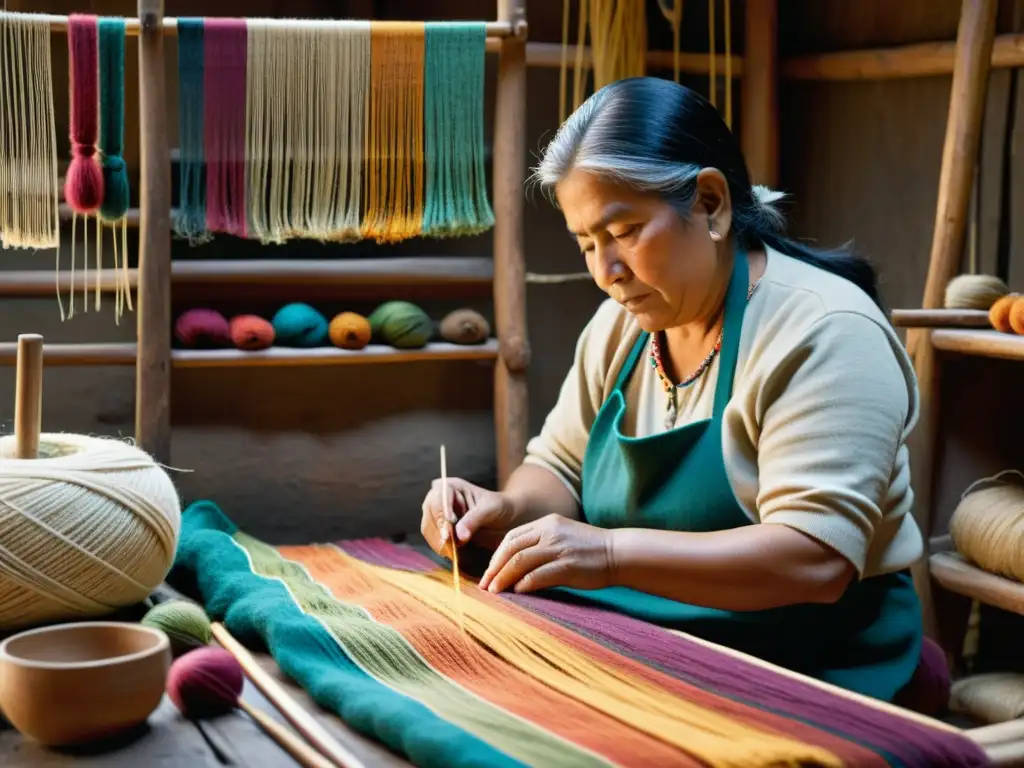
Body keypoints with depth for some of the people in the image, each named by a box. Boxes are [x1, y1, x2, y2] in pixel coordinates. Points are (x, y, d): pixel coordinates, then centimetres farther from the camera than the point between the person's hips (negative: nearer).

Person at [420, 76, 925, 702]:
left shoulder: (822, 331, -16)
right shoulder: (621, 324, 8)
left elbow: (815, 558, -23)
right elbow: (560, 467, 16)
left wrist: (612, 553, -32)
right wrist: (507, 511, -8)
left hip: (805, 669, -6)